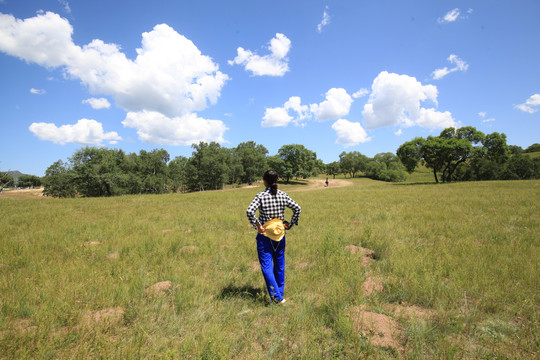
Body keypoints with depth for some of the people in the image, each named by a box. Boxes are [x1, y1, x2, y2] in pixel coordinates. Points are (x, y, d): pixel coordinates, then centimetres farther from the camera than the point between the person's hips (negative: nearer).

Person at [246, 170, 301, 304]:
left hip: (265, 235, -4)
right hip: (280, 233, 4)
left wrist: (257, 225, -13)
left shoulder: (261, 196, -11)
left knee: (266, 266, 4)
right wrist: (290, 224, 6)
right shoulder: (283, 195, -1)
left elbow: (250, 211, -24)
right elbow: (297, 208, -1)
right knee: (279, 264, 17)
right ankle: (280, 294, 30)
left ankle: (276, 296, 1)